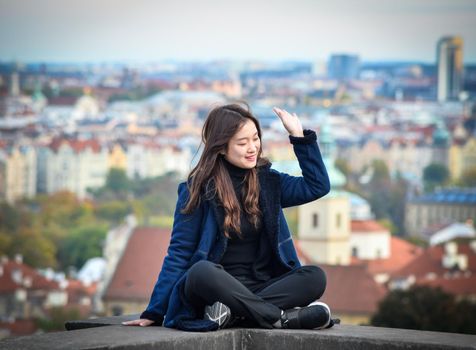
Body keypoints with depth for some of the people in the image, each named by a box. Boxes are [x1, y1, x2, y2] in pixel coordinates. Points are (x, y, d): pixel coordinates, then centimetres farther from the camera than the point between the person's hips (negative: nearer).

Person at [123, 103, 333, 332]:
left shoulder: (265, 180, 9)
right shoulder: (198, 189, -3)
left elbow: (318, 186, 6)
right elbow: (179, 253, -3)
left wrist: (299, 136, 0)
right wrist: (155, 312, -8)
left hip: (261, 287, 4)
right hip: (216, 288, -4)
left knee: (315, 277, -24)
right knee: (201, 271, -38)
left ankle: (236, 314, -34)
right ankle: (282, 318, -34)